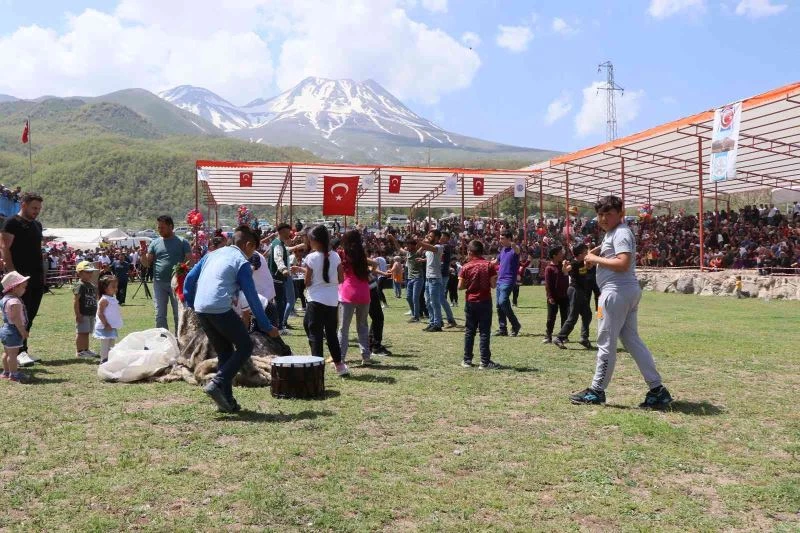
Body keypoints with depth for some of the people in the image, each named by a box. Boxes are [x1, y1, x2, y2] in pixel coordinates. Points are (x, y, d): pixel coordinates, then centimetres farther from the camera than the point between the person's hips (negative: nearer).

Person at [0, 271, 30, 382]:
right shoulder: (14, 301, -22)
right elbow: (16, 318, -26)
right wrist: (23, 331, -20)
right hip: (13, 331, -11)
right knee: (13, 353, -5)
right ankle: (14, 374, 0)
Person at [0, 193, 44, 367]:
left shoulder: (37, 225, 19)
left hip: (37, 276, 8)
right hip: (21, 276, -8)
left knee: (31, 314, 10)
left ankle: (23, 349, 17)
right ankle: (21, 351, -10)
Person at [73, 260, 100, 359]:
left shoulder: (92, 285, 13)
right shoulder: (80, 285, -14)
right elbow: (75, 300, -19)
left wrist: (95, 312, 20)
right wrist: (78, 314, -21)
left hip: (91, 313, 8)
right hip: (83, 314, -8)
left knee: (86, 332, 16)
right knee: (81, 332, -4)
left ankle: (86, 350, 24)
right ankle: (79, 351, 2)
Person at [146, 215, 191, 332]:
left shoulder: (182, 242, 1)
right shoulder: (155, 243, 8)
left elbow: (189, 261, -2)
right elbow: (148, 263, 7)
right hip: (159, 283, 2)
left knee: (179, 314, 6)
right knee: (160, 315, 6)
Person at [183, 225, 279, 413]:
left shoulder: (213, 254, 20)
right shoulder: (242, 262, 1)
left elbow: (189, 278, 17)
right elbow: (252, 297, -2)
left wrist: (190, 304, 26)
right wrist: (267, 326, 2)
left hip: (200, 310, 7)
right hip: (221, 310, -7)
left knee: (224, 352, 17)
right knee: (245, 346, 5)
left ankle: (226, 400, 15)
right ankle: (217, 383, -9)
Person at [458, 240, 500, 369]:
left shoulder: (466, 267, -4)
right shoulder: (489, 265, -7)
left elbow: (460, 286, -5)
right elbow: (493, 285, -9)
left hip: (470, 302, 2)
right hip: (485, 301, -1)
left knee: (469, 332, 11)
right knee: (485, 332, 1)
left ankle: (467, 360, 15)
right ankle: (485, 362, -1)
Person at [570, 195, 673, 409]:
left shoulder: (621, 233, -12)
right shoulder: (610, 233, 18)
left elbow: (623, 263, -24)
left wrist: (596, 259, -15)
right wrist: (596, 252, 17)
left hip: (617, 292, -11)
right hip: (629, 292, 11)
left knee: (606, 342, -2)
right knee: (632, 340, 10)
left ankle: (597, 391, 8)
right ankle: (657, 389, 9)